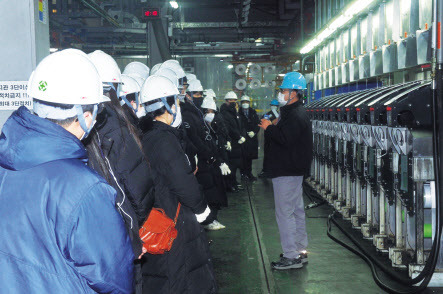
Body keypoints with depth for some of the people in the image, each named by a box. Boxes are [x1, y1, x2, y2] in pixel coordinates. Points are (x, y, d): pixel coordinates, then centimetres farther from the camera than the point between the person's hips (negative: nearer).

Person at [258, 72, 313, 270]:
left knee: (284, 212, -7)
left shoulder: (295, 115, -19)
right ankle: (300, 252, 26)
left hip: (287, 172, -11)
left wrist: (269, 128, -16)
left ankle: (291, 257, -2)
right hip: (293, 170, 11)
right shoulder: (294, 112, 16)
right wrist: (271, 128, 7)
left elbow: (285, 139, -28)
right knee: (296, 210, 16)